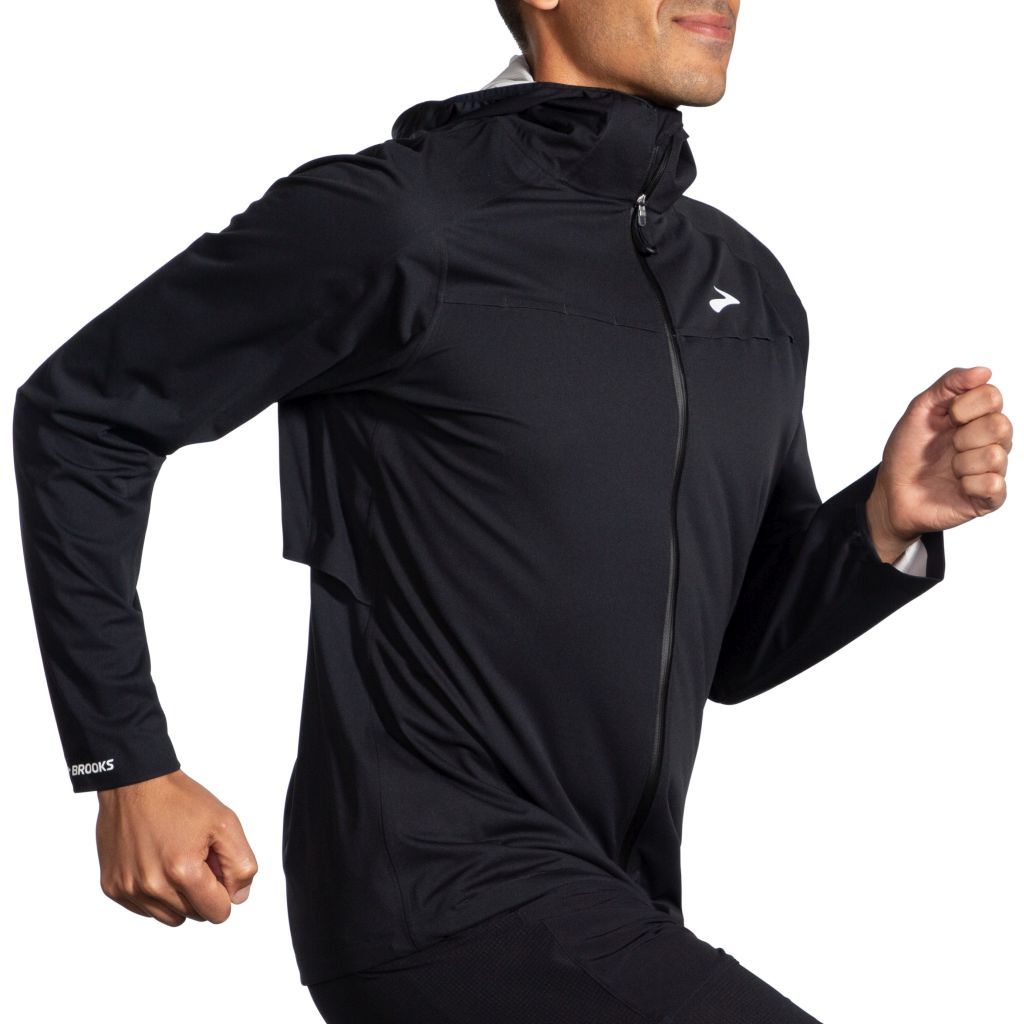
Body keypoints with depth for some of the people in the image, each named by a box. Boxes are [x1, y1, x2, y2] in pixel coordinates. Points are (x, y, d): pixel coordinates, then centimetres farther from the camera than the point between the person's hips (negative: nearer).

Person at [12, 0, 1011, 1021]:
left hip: (611, 910, 8)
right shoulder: (392, 218, -9)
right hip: (438, 888, -8)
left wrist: (889, 518, 0)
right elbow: (79, 414, -3)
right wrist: (127, 770, -5)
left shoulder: (749, 285, 12)